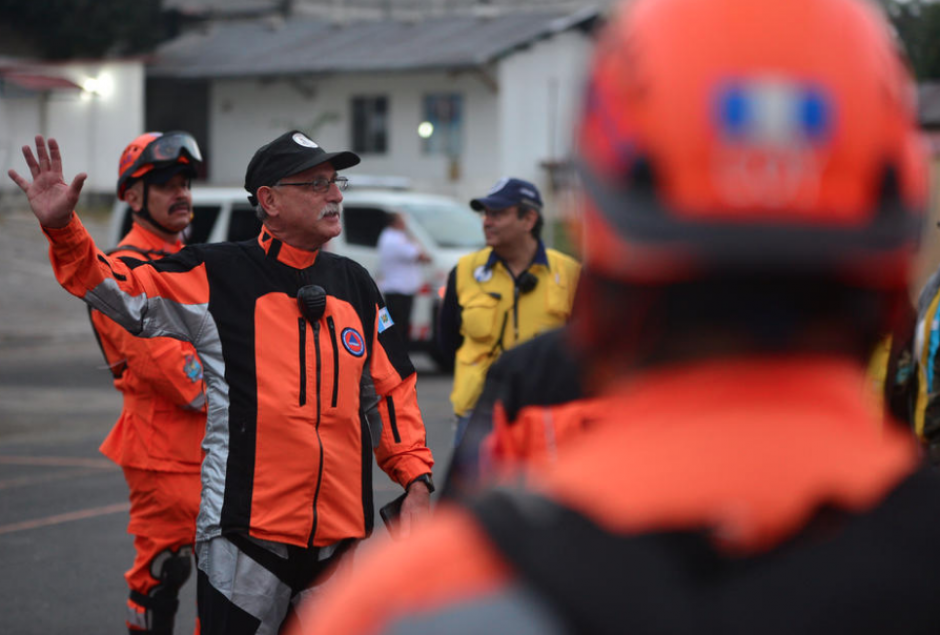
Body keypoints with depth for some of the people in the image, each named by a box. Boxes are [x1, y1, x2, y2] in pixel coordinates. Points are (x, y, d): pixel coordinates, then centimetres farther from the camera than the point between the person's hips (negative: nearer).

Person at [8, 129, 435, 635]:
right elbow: (118, 288, -6)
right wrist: (62, 228, -21)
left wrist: (417, 483, 9)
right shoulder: (219, 276, -3)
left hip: (342, 539, 5)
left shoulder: (355, 285, 11)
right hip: (247, 534, -4)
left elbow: (391, 390, 16)